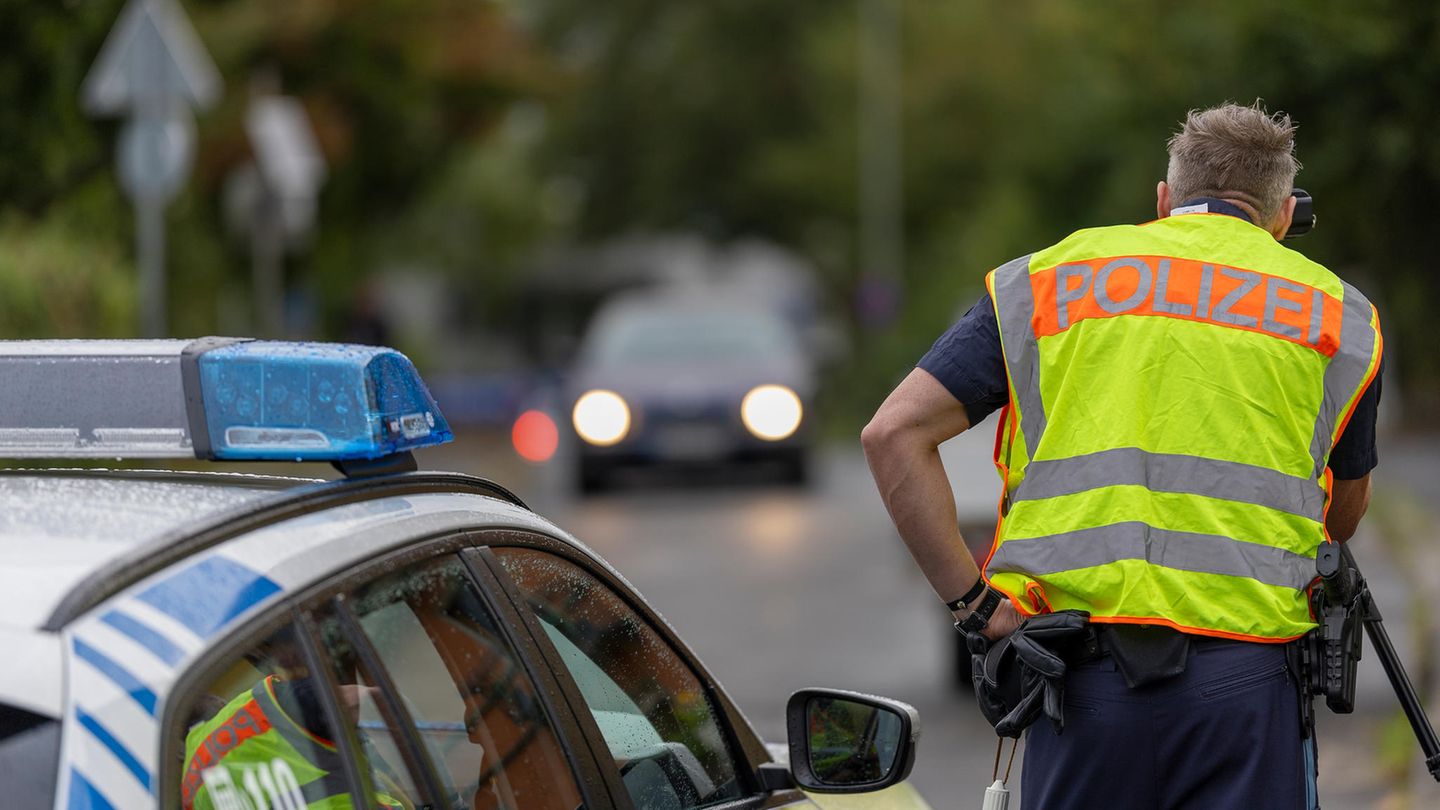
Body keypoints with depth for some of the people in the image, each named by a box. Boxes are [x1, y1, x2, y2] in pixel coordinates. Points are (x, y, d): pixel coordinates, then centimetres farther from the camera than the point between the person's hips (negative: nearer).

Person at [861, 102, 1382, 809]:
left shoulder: (1046, 281, 15)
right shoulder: (1337, 312, 14)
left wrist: (972, 600, 5)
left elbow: (894, 435, 6)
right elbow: (1344, 512, 25)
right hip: (1245, 672, -1)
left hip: (1084, 678, 1)